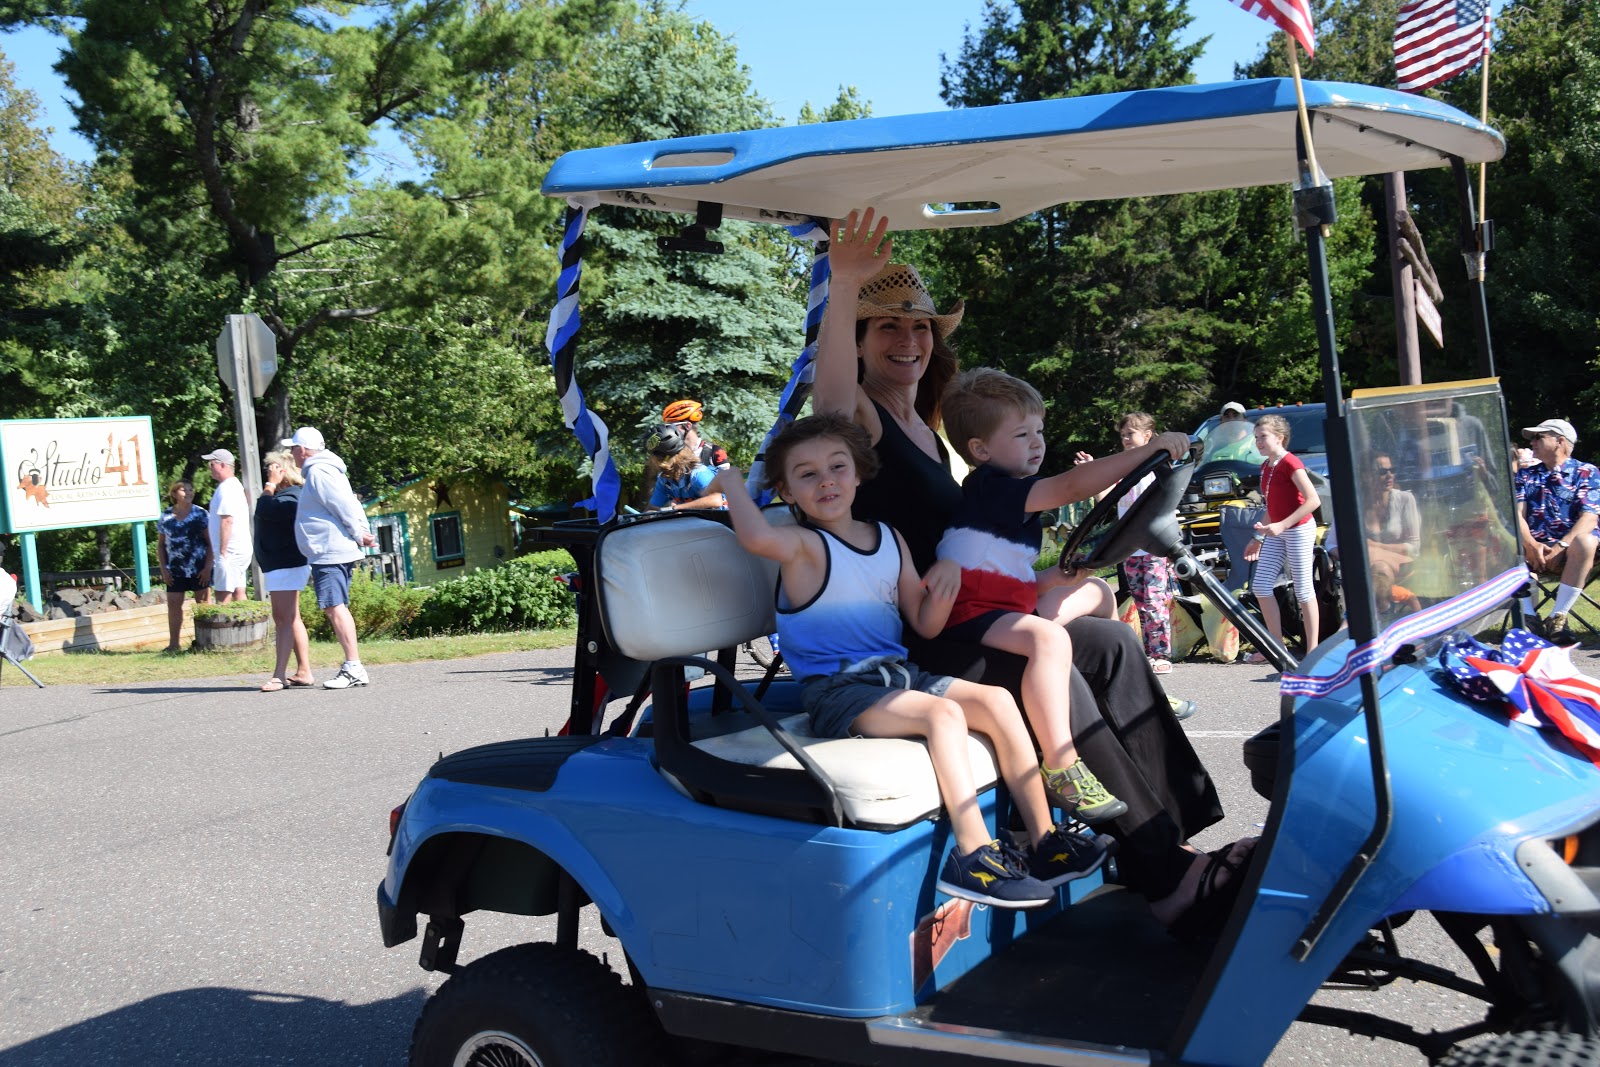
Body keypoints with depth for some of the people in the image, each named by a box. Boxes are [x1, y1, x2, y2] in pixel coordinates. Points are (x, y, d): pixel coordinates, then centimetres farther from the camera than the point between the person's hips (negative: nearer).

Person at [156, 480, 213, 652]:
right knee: (173, 604, 2)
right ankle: (173, 644, 8)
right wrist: (164, 569, 2)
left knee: (203, 603, 3)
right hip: (175, 570, 2)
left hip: (199, 569, -2)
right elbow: (160, 544, 10)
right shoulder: (166, 517, 5)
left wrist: (208, 567, -11)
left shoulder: (200, 514, -2)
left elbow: (210, 542, -4)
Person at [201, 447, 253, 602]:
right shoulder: (236, 485, 17)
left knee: (223, 596, -8)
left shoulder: (225, 488, -15)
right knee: (238, 592, 9)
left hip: (230, 550, -10)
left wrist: (222, 551, -21)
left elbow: (227, 521, -22)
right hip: (241, 549, 10)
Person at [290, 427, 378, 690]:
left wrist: (359, 535, -9)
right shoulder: (323, 470, 21)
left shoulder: (318, 472, -11)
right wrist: (363, 532, 9)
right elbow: (350, 505, 19)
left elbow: (344, 505, -17)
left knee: (335, 607, -13)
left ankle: (354, 668, -17)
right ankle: (353, 667, 13)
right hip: (331, 552, 11)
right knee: (336, 608, 11)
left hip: (329, 552, -11)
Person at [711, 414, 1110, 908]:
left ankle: (1043, 838, -6)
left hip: (896, 673, 7)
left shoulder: (888, 538, 13)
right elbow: (757, 537, -36)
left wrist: (945, 581, -6)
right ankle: (972, 854, -31)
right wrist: (731, 480, -19)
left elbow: (926, 624, 14)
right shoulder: (803, 545, -9)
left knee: (997, 699, -9)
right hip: (838, 689, -7)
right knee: (944, 712, -29)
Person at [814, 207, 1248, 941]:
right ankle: (1167, 883, -24)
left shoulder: (925, 428, 19)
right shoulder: (859, 416, -8)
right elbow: (830, 397, -34)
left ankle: (1173, 835, -10)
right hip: (887, 646, -9)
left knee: (1108, 645, -7)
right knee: (1048, 673, -27)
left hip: (946, 627, 9)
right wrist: (844, 289, -48)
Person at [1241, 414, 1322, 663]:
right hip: (1276, 532, 9)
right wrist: (1258, 537, 18)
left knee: (1302, 589, -4)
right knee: (1260, 586, 5)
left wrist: (1282, 525, -26)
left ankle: (1312, 650, 3)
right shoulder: (1265, 467, 12)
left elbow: (1313, 500, -22)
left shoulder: (1290, 463, -14)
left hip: (1299, 530, -9)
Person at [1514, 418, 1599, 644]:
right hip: (1535, 549, 3)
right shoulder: (1526, 475, 18)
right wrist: (1531, 545, -18)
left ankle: (1557, 619, -34)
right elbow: (1517, 514, 3)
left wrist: (1562, 546, -24)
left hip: (1571, 551, -3)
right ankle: (1528, 616, -28)